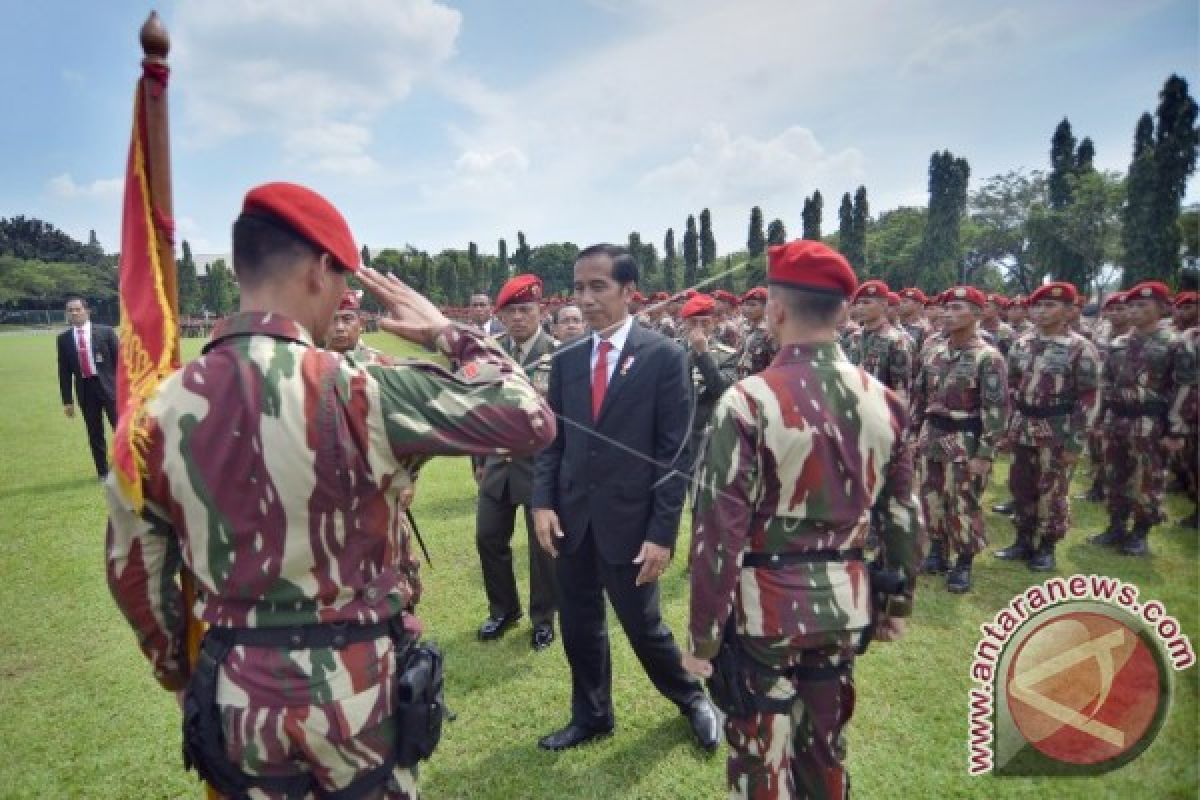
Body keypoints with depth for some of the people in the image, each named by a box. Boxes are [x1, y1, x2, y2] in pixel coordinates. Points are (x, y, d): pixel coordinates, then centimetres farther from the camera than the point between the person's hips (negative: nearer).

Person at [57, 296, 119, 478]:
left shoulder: (105, 331, -1)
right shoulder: (64, 338, 6)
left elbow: (119, 360, 0)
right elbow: (64, 371, 8)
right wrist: (67, 400, 4)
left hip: (108, 386, -2)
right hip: (84, 388, 3)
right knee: (94, 433, 7)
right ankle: (102, 472, 16)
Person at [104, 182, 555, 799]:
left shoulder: (162, 410, -7)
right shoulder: (359, 394, -23)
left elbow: (134, 573, 4)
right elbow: (531, 419, -18)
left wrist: (184, 680, 19)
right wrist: (448, 332, -5)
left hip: (238, 695, 4)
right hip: (355, 689, -4)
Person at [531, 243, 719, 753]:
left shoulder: (664, 356, -8)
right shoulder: (566, 361, 5)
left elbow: (675, 451, -10)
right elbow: (552, 439, 10)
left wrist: (662, 532, -14)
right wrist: (543, 501, -4)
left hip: (630, 521, -4)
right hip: (572, 519, 5)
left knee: (642, 626, 10)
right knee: (578, 626, 16)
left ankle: (691, 699, 39)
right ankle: (592, 716, 39)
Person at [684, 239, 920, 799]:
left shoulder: (749, 401, -19)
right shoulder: (884, 401, -2)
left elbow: (720, 531, -18)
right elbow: (903, 515, 7)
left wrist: (704, 636, -8)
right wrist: (898, 602, 20)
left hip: (767, 606, -5)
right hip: (844, 601, 6)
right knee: (826, 747, 24)